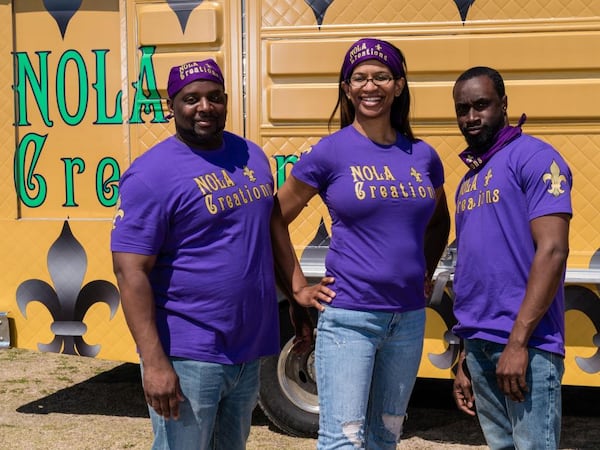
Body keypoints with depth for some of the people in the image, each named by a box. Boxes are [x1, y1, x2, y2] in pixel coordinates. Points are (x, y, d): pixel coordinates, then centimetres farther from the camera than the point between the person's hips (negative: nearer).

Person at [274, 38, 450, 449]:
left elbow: (438, 222, 24)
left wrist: (424, 275, 12)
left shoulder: (423, 156, 6)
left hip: (408, 318, 5)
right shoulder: (330, 152, -6)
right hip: (348, 317, -5)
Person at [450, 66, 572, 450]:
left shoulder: (534, 158, -6)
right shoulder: (469, 179, 17)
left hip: (525, 345, -7)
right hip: (479, 345, 8)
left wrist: (518, 342, -19)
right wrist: (466, 356, 16)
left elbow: (552, 250, -15)